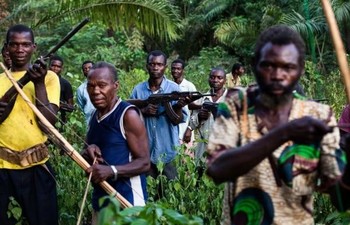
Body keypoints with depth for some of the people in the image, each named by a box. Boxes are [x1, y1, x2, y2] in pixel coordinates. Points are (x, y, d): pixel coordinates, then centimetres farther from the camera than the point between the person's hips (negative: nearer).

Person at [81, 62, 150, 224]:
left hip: (126, 202, -7)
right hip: (100, 200, 7)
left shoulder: (128, 115, -14)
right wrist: (88, 153, -6)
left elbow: (144, 162, -15)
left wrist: (112, 171, -28)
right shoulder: (95, 117, 9)